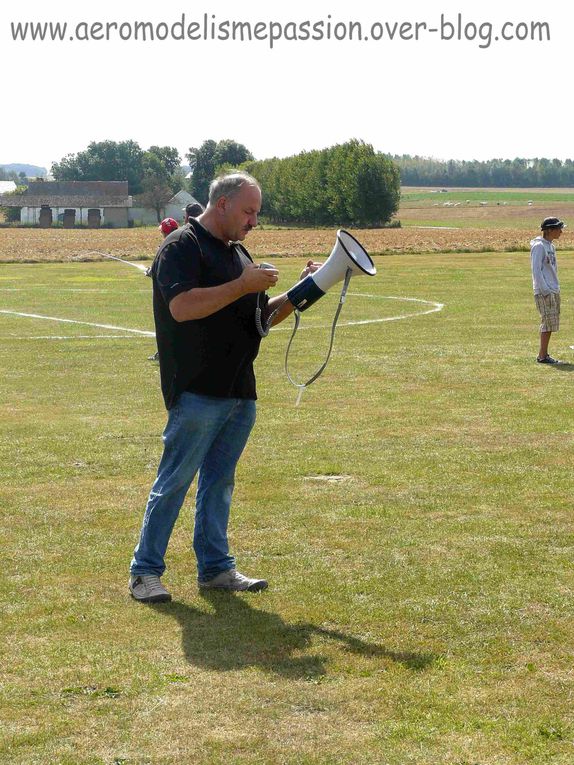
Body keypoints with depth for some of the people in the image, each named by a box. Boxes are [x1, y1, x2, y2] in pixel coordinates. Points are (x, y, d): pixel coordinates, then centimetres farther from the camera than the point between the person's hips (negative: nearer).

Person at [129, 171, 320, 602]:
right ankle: (145, 571, 3)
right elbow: (182, 306, -23)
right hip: (196, 391, -8)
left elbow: (263, 316, 25)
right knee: (175, 481, -4)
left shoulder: (238, 253, 20)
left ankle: (216, 568, 19)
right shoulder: (182, 247, -8)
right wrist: (242, 286, -18)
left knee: (220, 481, 12)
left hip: (239, 392, 8)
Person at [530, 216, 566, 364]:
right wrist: (545, 290, -21)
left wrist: (555, 289, 17)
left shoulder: (550, 246, 16)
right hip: (544, 292, -9)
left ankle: (544, 354, 15)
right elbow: (536, 270, -17)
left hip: (553, 291, 9)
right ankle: (542, 356, -6)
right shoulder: (539, 246, -13)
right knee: (548, 322, -10)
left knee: (551, 323, 10)